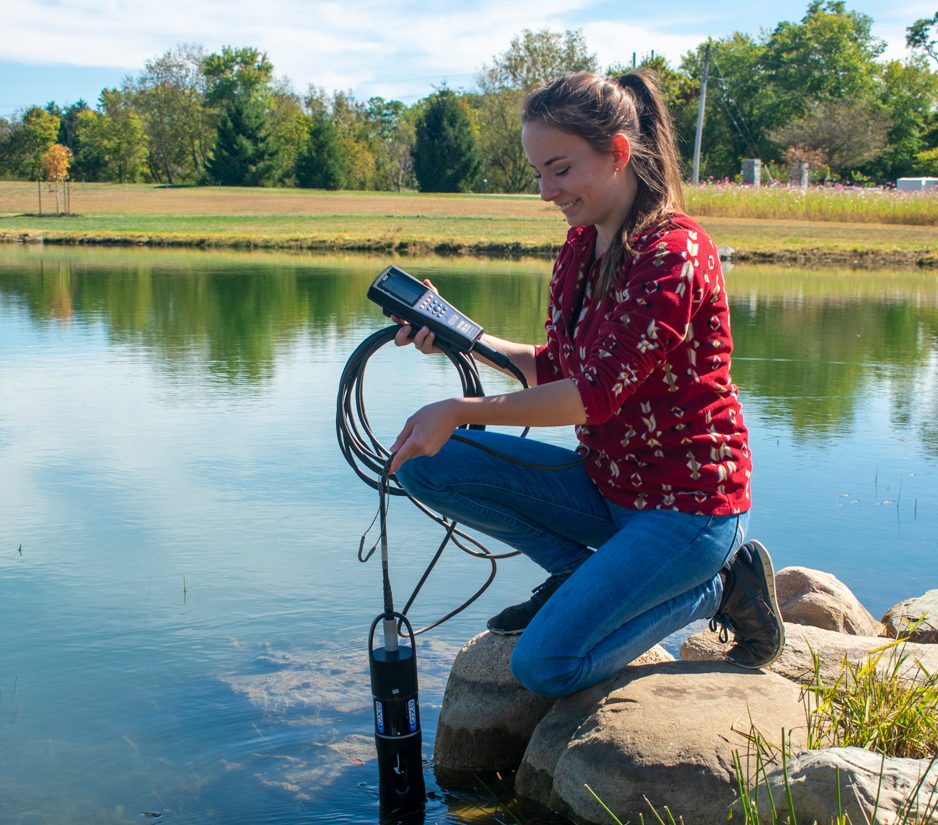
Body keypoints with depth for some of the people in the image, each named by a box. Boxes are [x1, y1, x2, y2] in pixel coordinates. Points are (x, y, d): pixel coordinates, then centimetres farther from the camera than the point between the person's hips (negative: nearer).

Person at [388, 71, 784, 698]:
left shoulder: (672, 253, -21)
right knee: (428, 464, -5)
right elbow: (554, 369, 11)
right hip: (606, 483, 8)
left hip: (687, 503, -8)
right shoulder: (582, 245, 5)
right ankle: (581, 573, 7)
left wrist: (461, 411, -23)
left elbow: (597, 394, -24)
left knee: (546, 665, -20)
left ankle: (719, 585, 1)